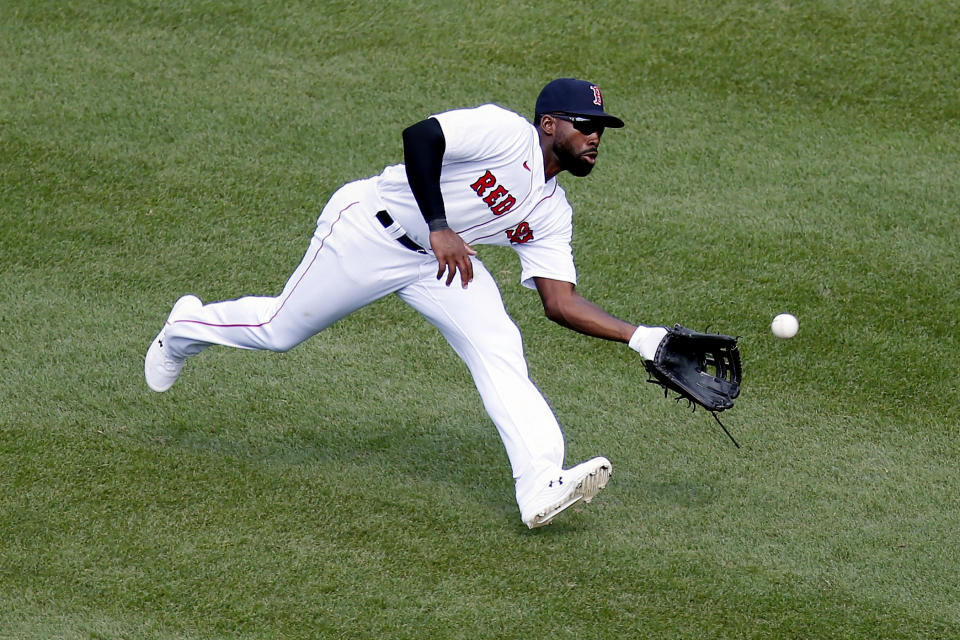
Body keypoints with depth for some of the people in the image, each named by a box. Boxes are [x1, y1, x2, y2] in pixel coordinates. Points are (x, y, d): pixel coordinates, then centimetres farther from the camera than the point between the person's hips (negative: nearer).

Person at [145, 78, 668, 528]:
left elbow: (560, 302, -2)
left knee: (499, 349, -15)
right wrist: (438, 226, -38)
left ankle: (541, 487, -25)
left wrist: (637, 336, -12)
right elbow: (419, 137, -33)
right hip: (369, 228, -7)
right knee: (280, 329, 7)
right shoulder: (504, 132, -21)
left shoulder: (551, 215, 1)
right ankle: (188, 327, 39)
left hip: (443, 261, 7)